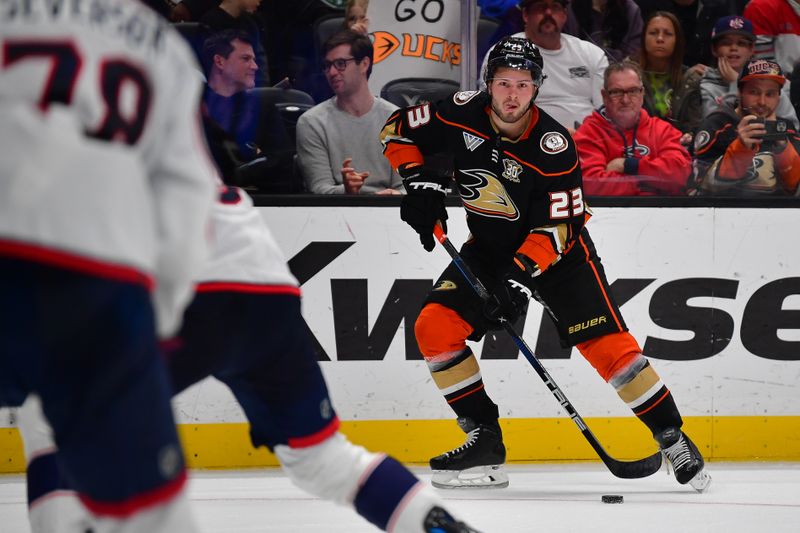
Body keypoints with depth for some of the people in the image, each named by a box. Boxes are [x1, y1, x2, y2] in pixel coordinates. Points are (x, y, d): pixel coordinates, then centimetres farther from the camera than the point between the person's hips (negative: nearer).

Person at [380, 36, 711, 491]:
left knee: (606, 342, -17)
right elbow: (398, 130, 0)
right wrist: (420, 183, -14)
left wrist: (519, 277, -36)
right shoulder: (461, 116, -16)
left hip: (558, 249, -4)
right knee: (435, 327, -13)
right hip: (489, 246, 4)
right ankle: (484, 441, -4)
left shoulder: (554, 146, -26)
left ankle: (674, 440, -4)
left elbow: (556, 227, -25)